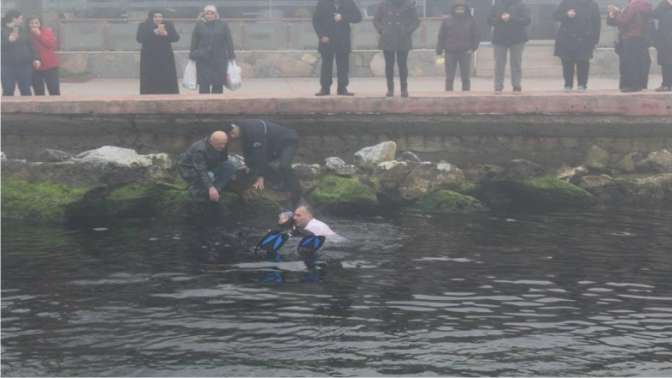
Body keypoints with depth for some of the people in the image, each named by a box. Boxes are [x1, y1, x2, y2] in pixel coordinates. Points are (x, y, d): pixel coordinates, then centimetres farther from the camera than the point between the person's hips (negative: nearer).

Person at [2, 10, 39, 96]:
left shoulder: (22, 31, 14)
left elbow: (30, 46, 17)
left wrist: (35, 59, 7)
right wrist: (9, 40, -24)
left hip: (24, 66, 4)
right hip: (8, 66, -4)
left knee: (26, 91, 7)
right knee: (8, 92, -2)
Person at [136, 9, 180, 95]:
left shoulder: (168, 25, 6)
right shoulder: (143, 26, 1)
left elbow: (176, 38, -4)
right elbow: (139, 38, -15)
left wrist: (165, 33, -22)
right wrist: (154, 32, -23)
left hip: (166, 58, 2)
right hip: (150, 59, -2)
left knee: (169, 83, -3)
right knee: (150, 84, -6)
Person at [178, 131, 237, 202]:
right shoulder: (200, 149, -34)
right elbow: (201, 171, -41)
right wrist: (210, 187, -50)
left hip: (208, 167, 7)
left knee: (230, 167, -13)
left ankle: (214, 192, -12)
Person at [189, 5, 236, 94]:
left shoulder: (223, 25, 6)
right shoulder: (199, 25, 5)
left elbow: (229, 41, 6)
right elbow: (194, 42, 7)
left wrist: (231, 56, 2)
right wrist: (192, 56, 4)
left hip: (220, 59, 1)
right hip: (203, 59, -1)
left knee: (218, 85, 2)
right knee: (204, 85, -4)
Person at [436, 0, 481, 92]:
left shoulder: (470, 20, 4)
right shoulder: (447, 20, 3)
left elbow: (477, 35, 7)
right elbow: (441, 37, 4)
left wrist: (473, 48, -3)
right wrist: (439, 52, -1)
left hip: (465, 53, 0)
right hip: (450, 52, 0)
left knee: (466, 77, 4)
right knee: (449, 77, 2)